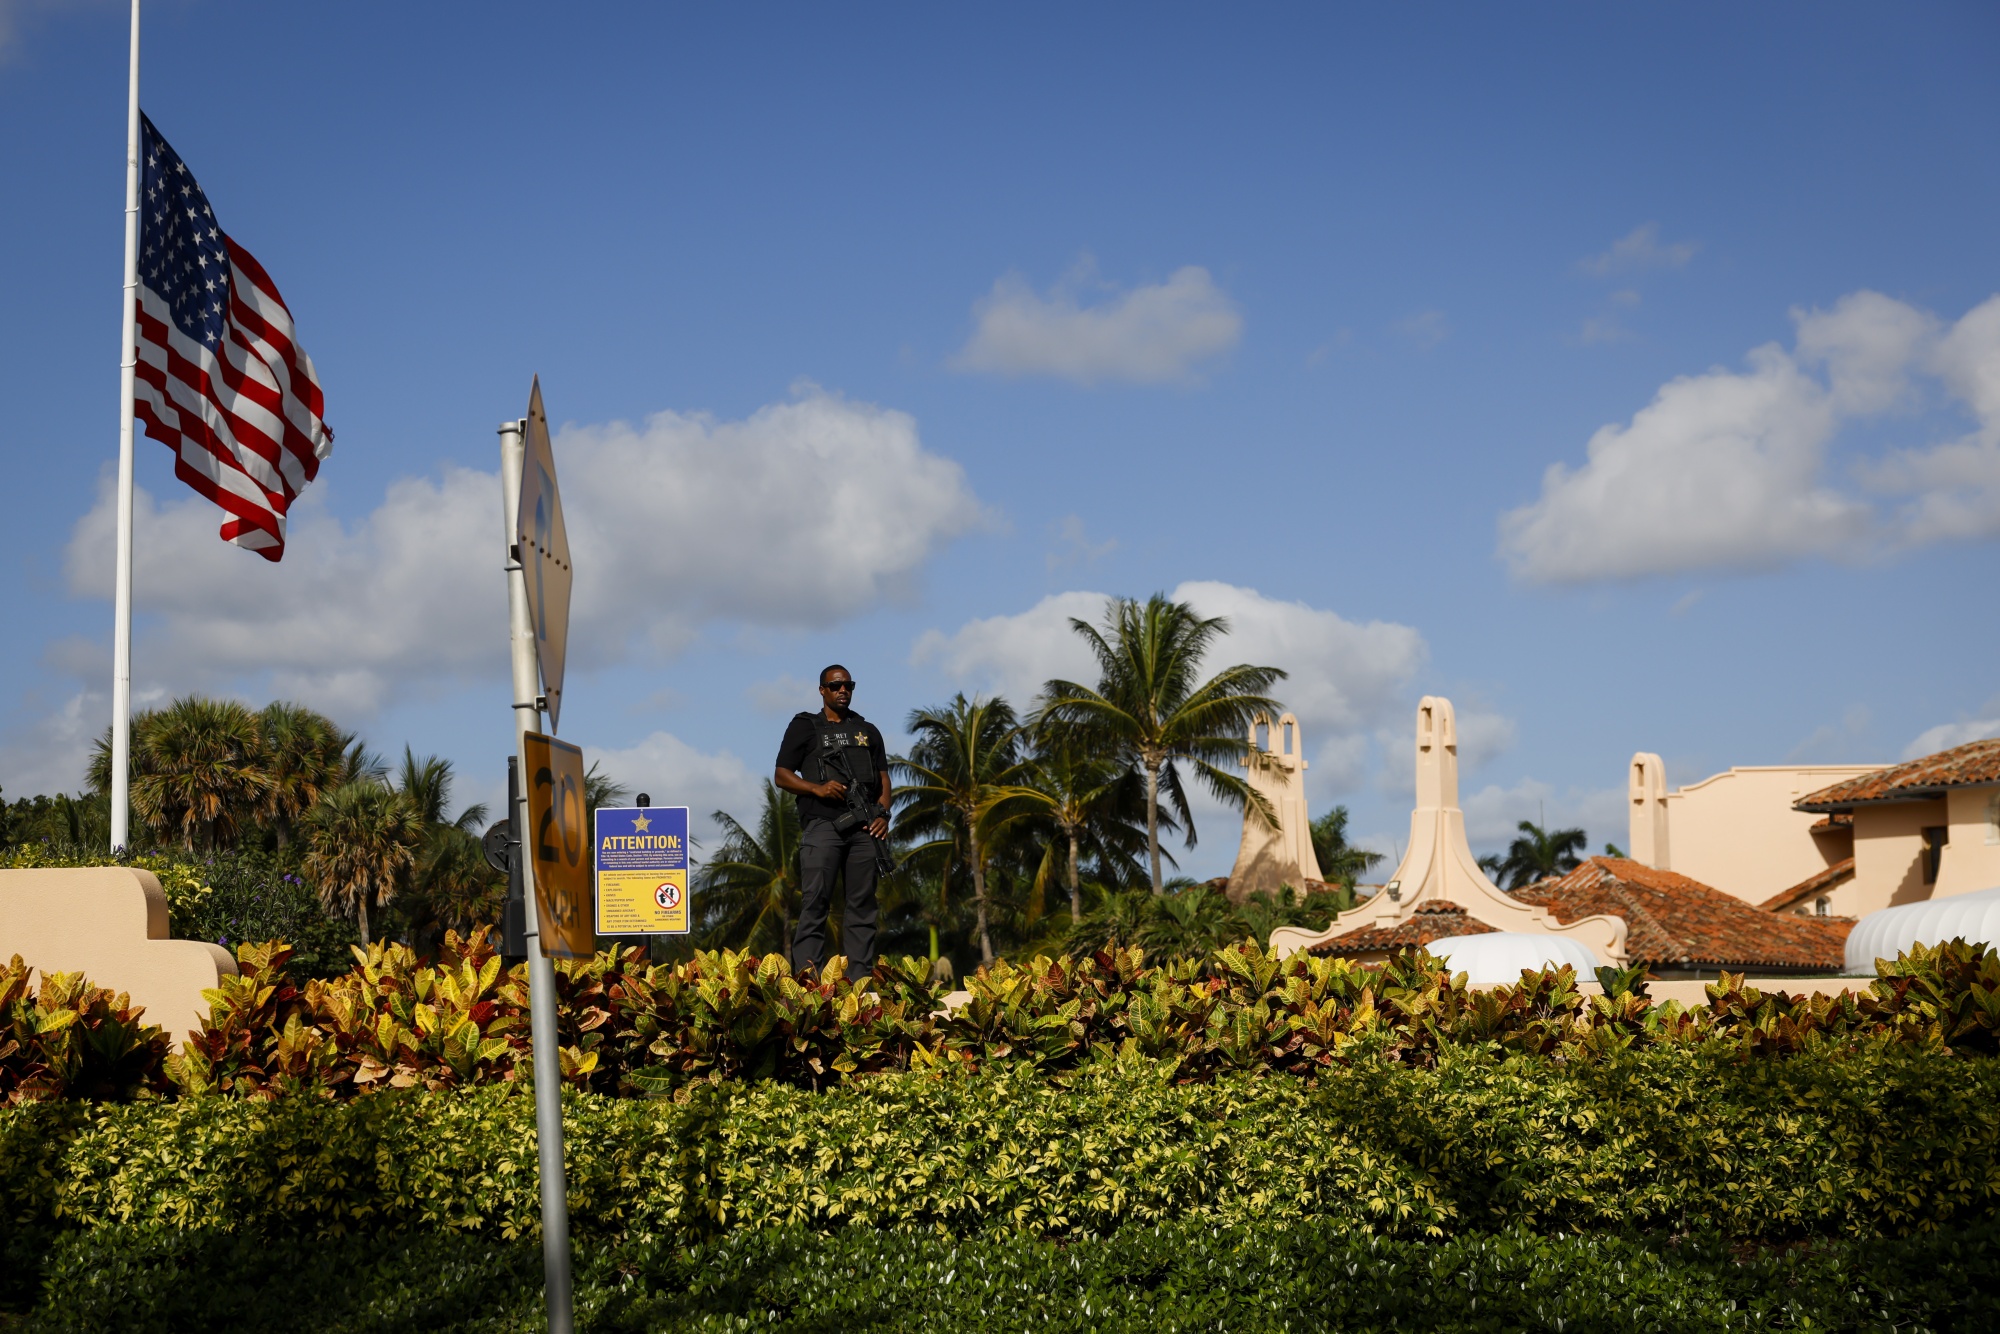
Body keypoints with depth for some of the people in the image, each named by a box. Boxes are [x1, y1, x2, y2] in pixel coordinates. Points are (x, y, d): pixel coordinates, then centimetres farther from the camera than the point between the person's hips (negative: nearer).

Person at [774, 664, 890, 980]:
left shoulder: (868, 731, 22)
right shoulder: (804, 727, 12)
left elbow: (883, 778, 19)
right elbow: (781, 776, 7)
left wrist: (883, 814, 0)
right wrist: (818, 788, -10)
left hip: (863, 827, 4)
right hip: (822, 825, -4)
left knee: (862, 904, 1)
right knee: (815, 902, -11)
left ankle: (860, 980, 2)